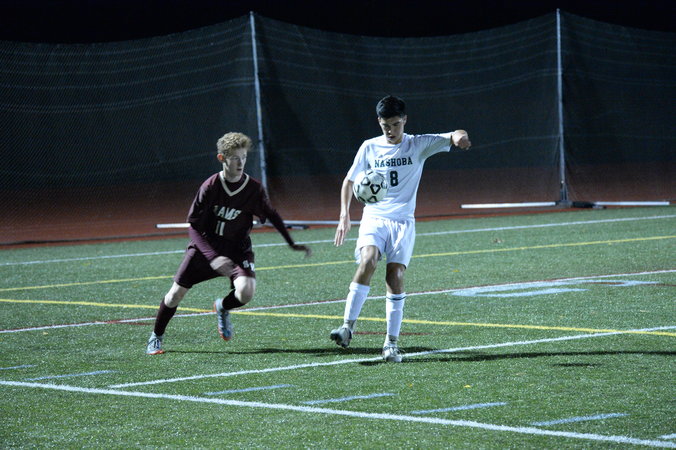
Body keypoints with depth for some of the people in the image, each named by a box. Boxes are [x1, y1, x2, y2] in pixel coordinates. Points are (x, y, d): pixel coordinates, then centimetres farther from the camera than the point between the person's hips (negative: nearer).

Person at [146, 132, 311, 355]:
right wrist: (213, 257, -28)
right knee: (176, 294, -3)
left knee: (246, 291, -25)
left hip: (237, 249, 1)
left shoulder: (254, 188, -11)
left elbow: (272, 216, 9)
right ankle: (156, 337, 24)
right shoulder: (210, 186, -16)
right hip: (205, 246, 0)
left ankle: (223, 307, 13)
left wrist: (292, 244, 9)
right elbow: (193, 226, -15)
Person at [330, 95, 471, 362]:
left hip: (403, 221, 0)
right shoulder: (369, 147, 6)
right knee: (368, 262, -25)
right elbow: (349, 180, 16)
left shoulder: (418, 145, 1)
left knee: (395, 277, -10)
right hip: (374, 217, 0)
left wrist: (459, 137, -37)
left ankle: (391, 343, -2)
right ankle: (348, 326, -22)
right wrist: (344, 215, 4)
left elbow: (452, 138, -11)